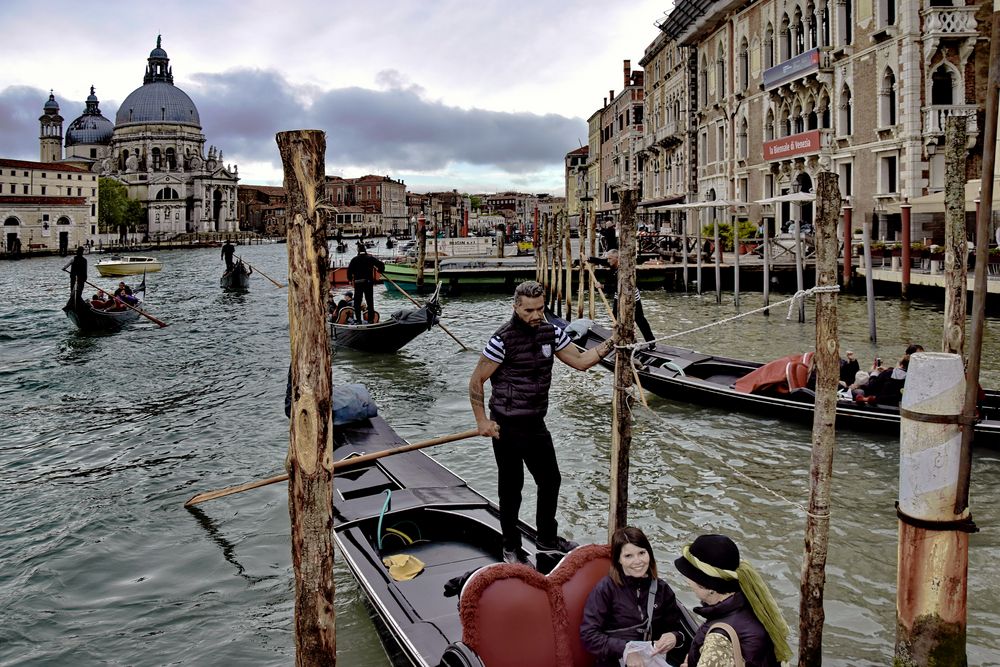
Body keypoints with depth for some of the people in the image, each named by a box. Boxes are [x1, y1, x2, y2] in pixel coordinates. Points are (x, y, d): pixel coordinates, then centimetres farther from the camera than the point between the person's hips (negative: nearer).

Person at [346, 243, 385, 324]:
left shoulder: (354, 259, -2)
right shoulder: (370, 258, -1)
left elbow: (349, 270, -5)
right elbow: (381, 264, -5)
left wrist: (350, 279, 8)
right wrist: (380, 270, 15)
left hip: (358, 283, -1)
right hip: (368, 282, 1)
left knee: (357, 302, 8)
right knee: (370, 301, 8)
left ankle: (358, 319, 4)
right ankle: (371, 319, 7)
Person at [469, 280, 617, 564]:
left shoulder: (551, 332, 1)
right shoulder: (502, 340, -19)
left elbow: (580, 361, 6)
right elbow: (476, 382, -13)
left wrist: (610, 343, -6)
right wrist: (482, 421, -14)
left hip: (536, 423, 7)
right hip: (507, 426, -7)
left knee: (550, 481, 17)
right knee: (511, 488, 7)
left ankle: (547, 538, 37)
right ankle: (511, 548, 24)